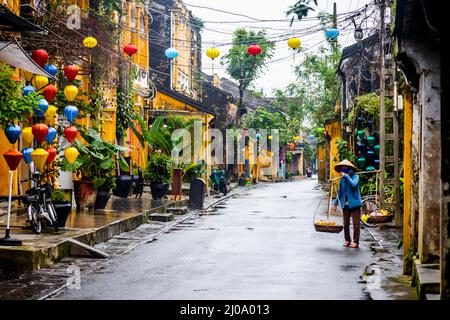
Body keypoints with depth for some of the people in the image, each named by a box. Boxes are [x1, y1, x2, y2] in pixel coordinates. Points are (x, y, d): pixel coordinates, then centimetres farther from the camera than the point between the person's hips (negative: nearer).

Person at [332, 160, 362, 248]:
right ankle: (347, 240, 19)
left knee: (356, 223, -3)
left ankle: (355, 241, 3)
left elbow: (353, 184, -26)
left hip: (354, 203, -5)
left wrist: (346, 176, -21)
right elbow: (340, 192, 20)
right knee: (346, 223, 9)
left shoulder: (355, 176, -5)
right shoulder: (342, 179, 9)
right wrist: (336, 202, 21)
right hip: (345, 204, 5)